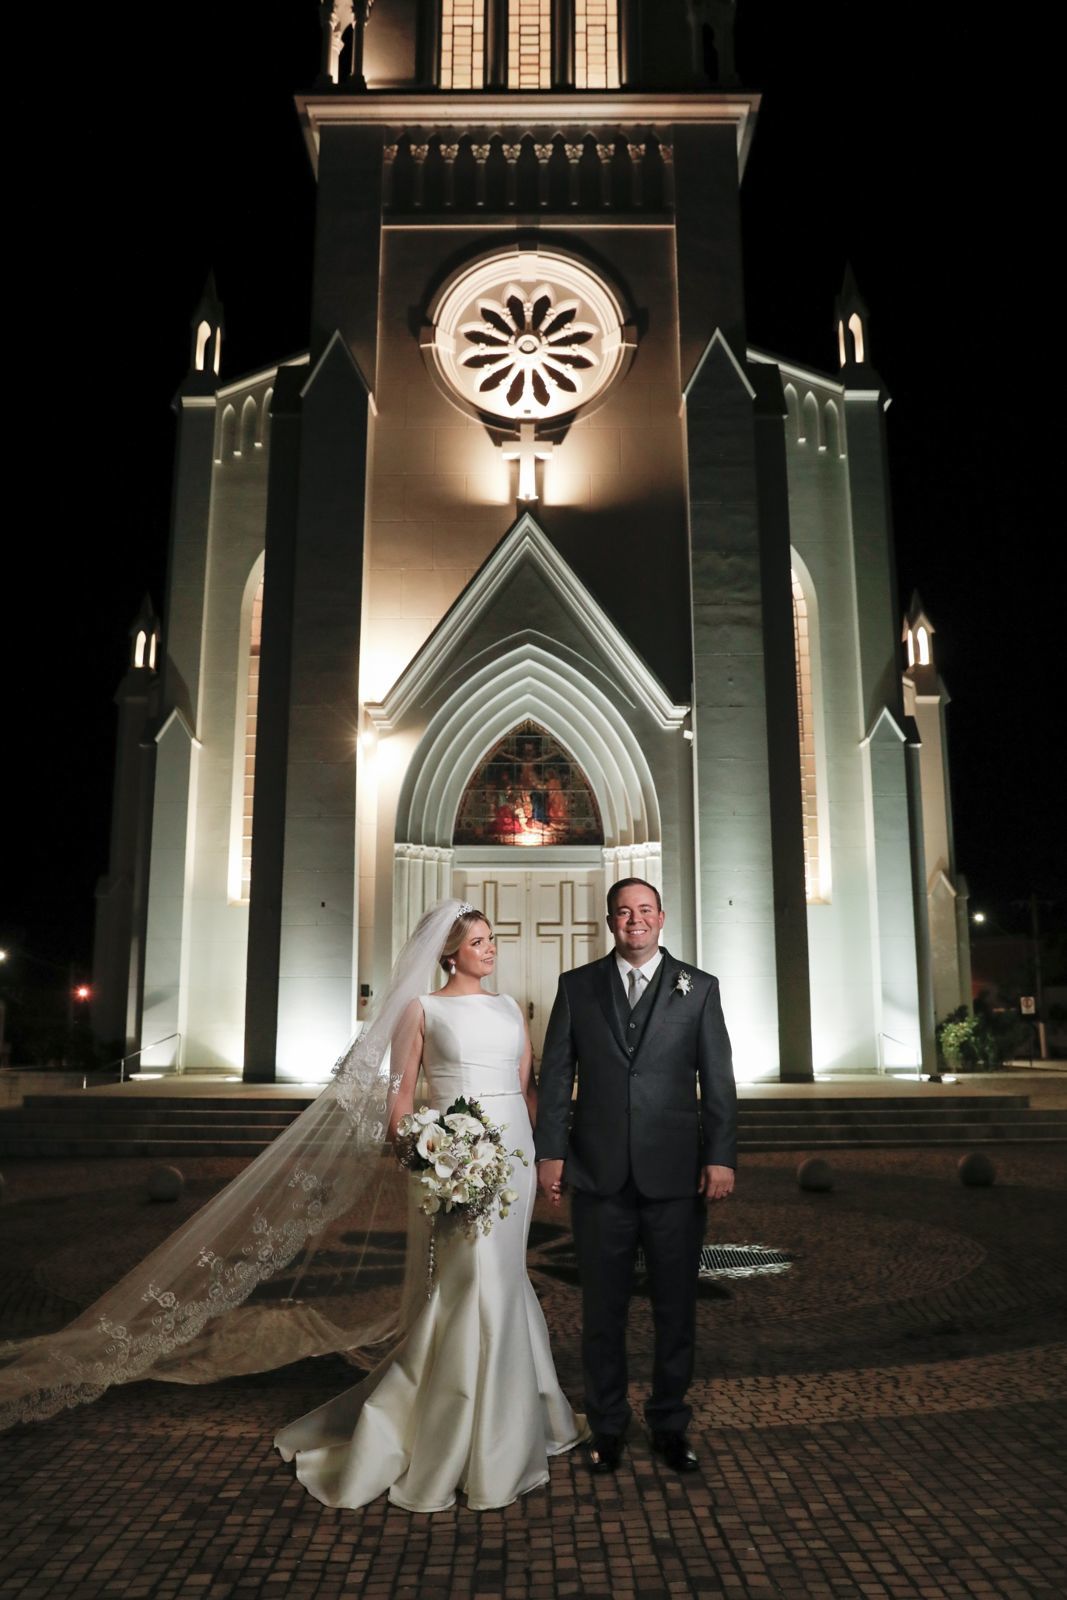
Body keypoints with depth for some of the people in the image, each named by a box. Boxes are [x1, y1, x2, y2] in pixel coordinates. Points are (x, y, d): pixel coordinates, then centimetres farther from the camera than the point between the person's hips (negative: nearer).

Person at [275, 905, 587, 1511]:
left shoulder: (509, 1006, 12)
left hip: (514, 1150, 5)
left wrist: (543, 1156, 5)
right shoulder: (426, 1009, 0)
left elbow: (529, 1086, 13)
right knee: (480, 1280, -8)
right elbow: (404, 1092, -1)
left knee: (501, 1277, 10)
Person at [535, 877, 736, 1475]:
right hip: (599, 1174, 1)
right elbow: (556, 1074, 4)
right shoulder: (577, 986, 5)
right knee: (604, 1308, 11)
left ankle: (671, 1425, 29)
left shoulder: (699, 988, 3)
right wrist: (550, 1151, -1)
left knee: (677, 1307, 11)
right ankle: (608, 1426, 28)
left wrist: (721, 1157, -6)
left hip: (676, 1175, 0)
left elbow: (718, 1081, 1)